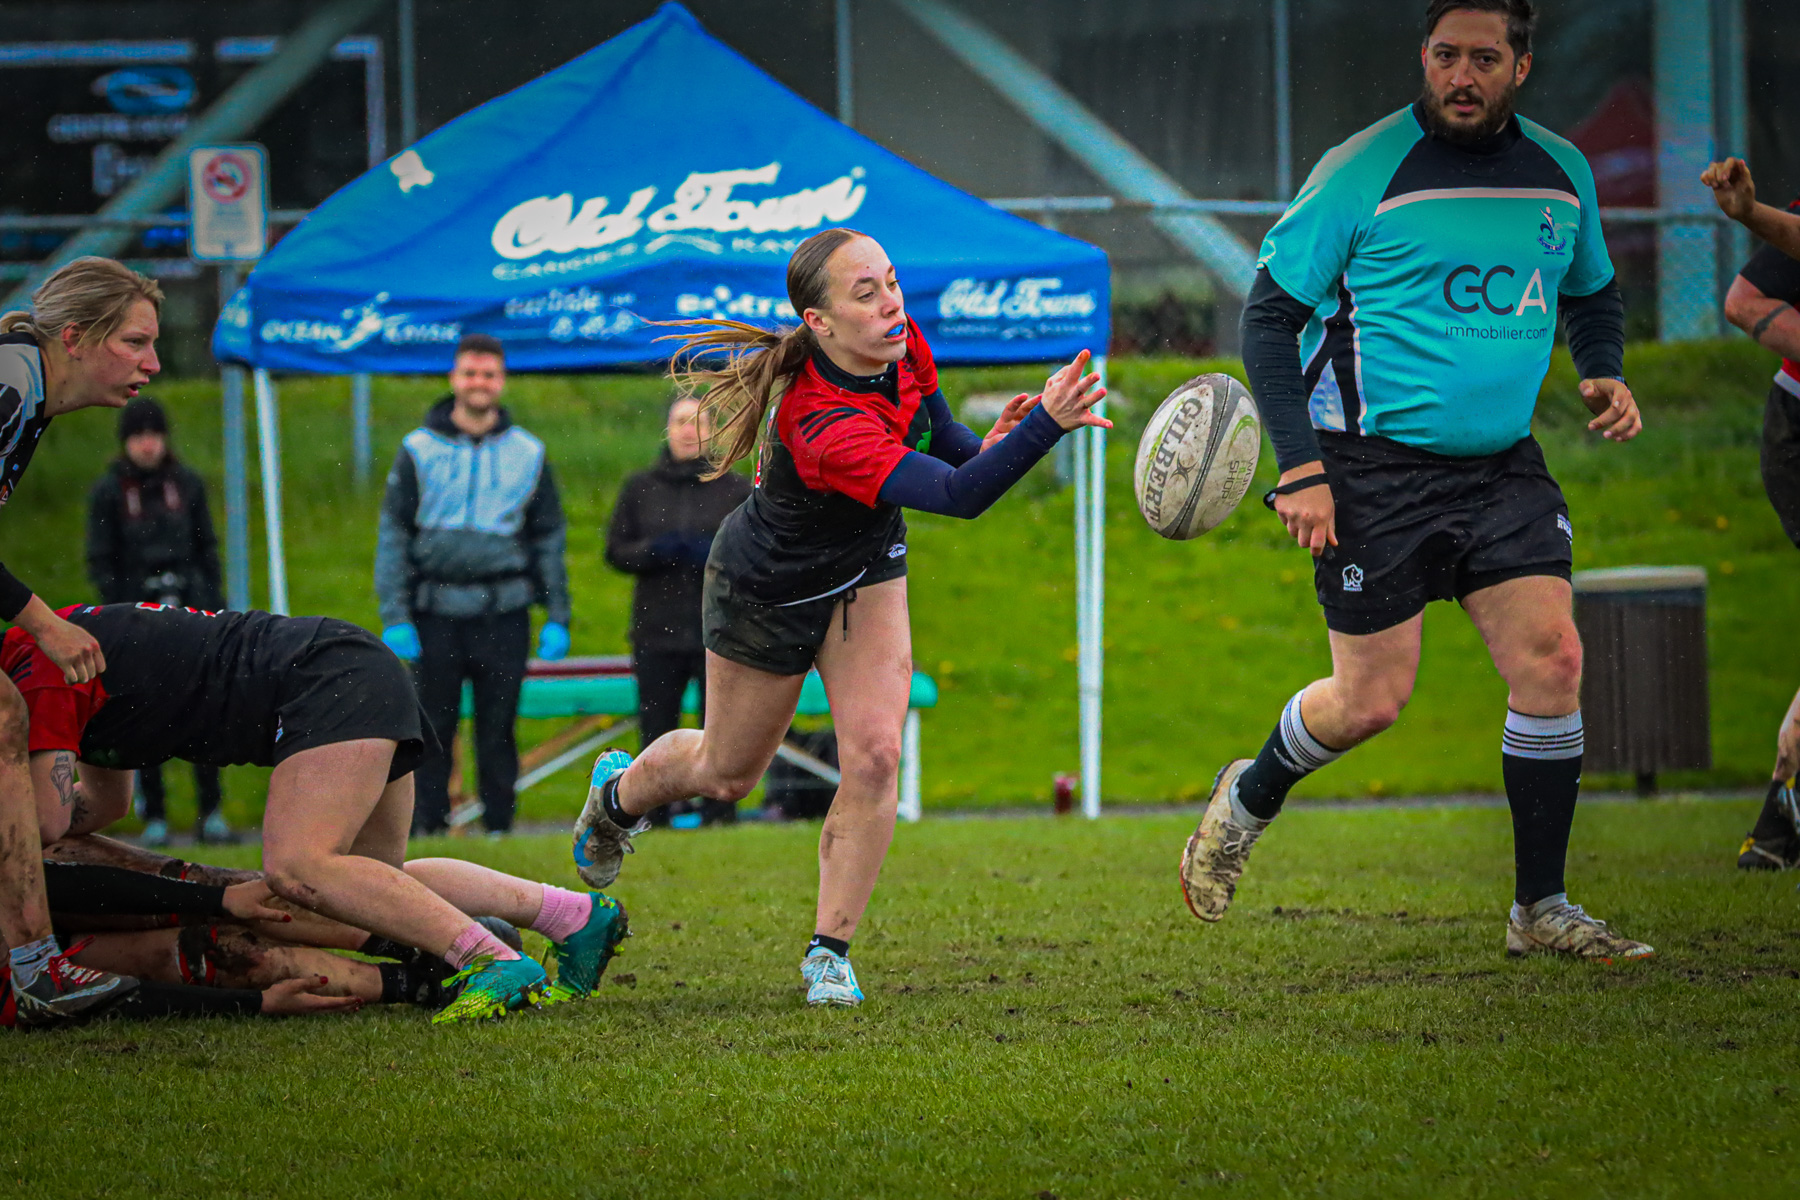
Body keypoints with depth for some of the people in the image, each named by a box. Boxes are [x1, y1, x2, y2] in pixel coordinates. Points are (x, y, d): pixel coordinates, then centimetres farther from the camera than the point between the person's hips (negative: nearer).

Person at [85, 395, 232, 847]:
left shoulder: (187, 484, 9)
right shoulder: (108, 492, 2)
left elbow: (206, 548, 14)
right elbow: (101, 562, 1)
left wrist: (215, 605, 7)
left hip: (190, 607, 2)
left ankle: (210, 814, -1)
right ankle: (154, 818, 3)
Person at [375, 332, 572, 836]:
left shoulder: (528, 454, 9)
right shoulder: (419, 450, 5)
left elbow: (550, 539, 13)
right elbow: (392, 535, 4)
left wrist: (557, 618, 5)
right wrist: (395, 617, -5)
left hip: (503, 614, 1)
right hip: (437, 613, -1)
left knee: (498, 732, 3)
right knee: (432, 732, 0)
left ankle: (499, 829, 9)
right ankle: (427, 831, 4)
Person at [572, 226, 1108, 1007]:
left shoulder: (902, 347, -21)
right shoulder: (824, 425, -45)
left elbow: (939, 439, 1)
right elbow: (959, 495, -54)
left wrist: (986, 447, -20)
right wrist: (1044, 423, -65)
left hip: (864, 575, 5)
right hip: (766, 592, -5)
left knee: (873, 756, -13)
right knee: (726, 774, 17)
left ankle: (829, 950, 2)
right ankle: (618, 792, 52)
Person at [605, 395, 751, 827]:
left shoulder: (736, 490, 6)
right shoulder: (640, 488, 11)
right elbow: (616, 551, 10)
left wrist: (716, 554, -13)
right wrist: (654, 551, -10)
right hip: (657, 633, 1)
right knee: (655, 730, 1)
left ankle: (719, 816, 3)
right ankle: (653, 820, 7)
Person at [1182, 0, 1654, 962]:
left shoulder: (1560, 172, 6)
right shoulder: (1362, 172, -10)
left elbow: (1592, 292, 25)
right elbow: (1269, 313, -7)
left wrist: (1604, 373, 4)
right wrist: (1298, 466, -14)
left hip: (1503, 466, 5)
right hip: (1376, 473, -4)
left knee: (1551, 662, -8)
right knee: (1371, 702, -2)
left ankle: (1541, 910, 3)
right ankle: (1247, 799, 29)